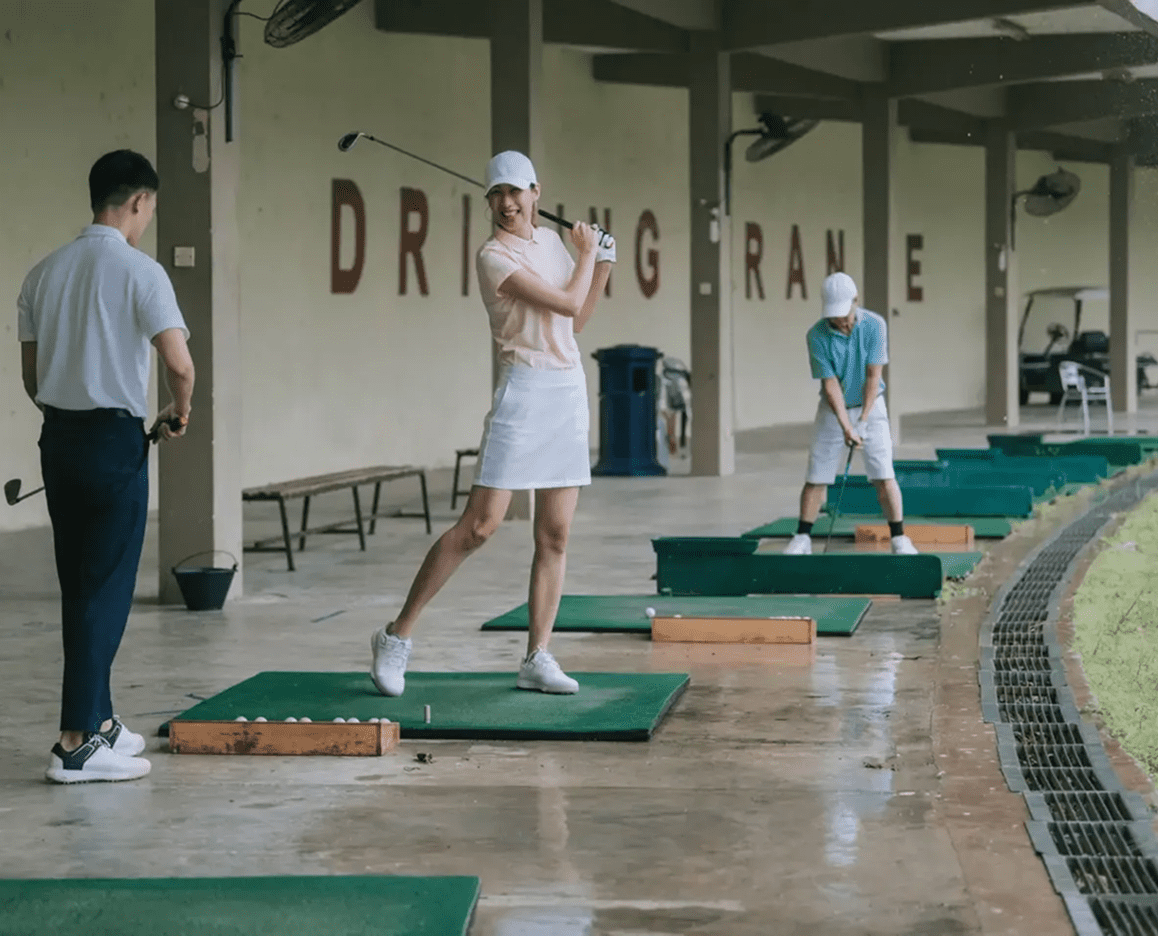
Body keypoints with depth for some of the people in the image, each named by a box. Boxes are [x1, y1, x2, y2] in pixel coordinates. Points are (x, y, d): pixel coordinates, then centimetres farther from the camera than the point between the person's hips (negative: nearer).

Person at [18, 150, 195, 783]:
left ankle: (98, 722, 23)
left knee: (79, 588, 14)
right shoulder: (139, 271, -12)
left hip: (58, 437, 7)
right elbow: (179, 362, -18)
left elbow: (31, 376, 11)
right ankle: (76, 743, -6)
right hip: (114, 439, -7)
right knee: (107, 590, -4)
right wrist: (180, 414, 1)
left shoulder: (43, 273, 8)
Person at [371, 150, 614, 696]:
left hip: (569, 391, 7)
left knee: (555, 535, 3)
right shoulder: (494, 257, -11)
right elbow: (568, 304, -15)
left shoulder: (551, 241, 13)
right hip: (523, 391, -7)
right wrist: (587, 254, 1)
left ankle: (536, 660, 7)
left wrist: (602, 267, 11)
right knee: (480, 525, -12)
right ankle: (397, 636, -4)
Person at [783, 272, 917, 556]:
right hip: (833, 410, 0)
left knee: (883, 476, -9)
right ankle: (802, 539, 11)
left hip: (870, 406, 0)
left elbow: (873, 376, -15)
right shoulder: (817, 336, -17)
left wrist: (863, 420, -21)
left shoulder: (875, 326, -15)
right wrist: (846, 427, -24)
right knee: (816, 477, 0)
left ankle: (899, 539, -2)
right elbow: (830, 384, -18)